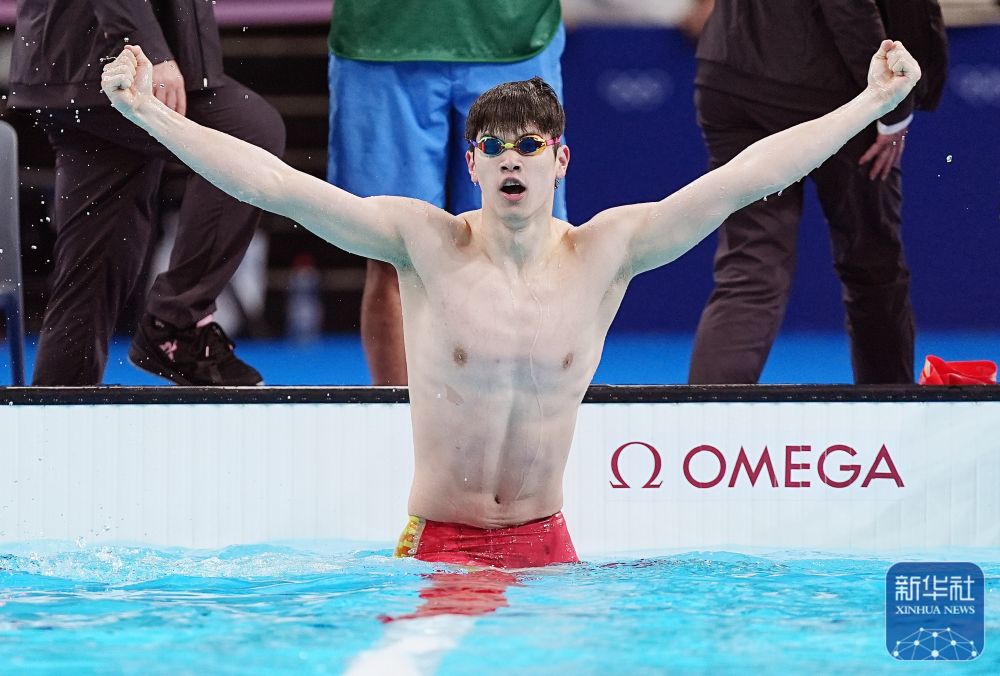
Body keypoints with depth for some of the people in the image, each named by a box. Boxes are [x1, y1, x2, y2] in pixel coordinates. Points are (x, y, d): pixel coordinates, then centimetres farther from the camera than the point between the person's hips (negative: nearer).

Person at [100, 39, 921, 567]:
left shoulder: (605, 252, -1)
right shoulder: (425, 242, -5)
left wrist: (875, 103, -3)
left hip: (546, 546, 2)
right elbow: (275, 184, -11)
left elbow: (747, 176, -2)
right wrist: (152, 115, -17)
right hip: (435, 547, -2)